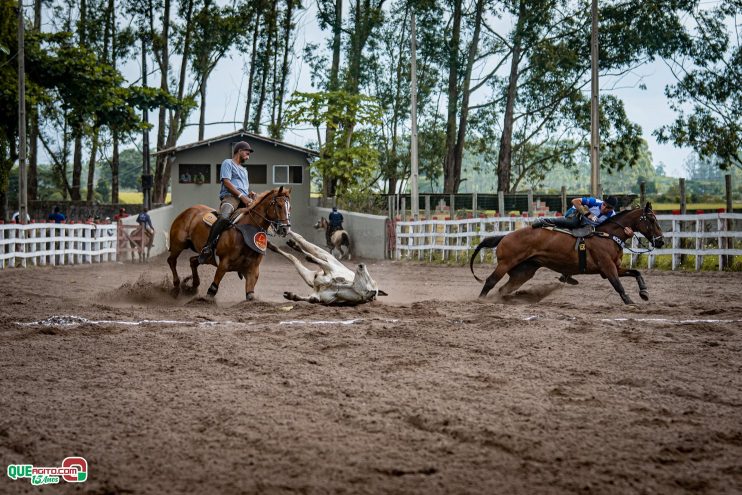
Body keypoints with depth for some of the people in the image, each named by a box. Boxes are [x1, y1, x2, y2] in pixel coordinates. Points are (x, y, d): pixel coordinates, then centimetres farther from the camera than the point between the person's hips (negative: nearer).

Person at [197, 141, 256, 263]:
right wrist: (242, 196, -14)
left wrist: (250, 193, 10)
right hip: (230, 196, -8)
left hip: (244, 199, 8)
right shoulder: (228, 163, 9)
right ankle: (208, 247, -31)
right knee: (224, 217, -37)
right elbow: (227, 182, -5)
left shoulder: (244, 170, 36)